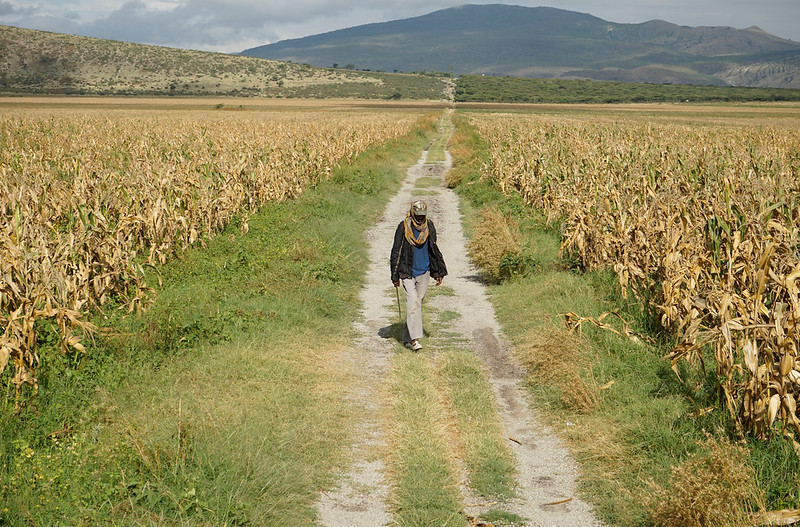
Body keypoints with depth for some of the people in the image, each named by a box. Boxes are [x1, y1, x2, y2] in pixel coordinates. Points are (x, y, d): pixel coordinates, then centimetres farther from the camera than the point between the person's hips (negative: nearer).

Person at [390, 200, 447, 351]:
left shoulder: (429, 227, 2)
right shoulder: (404, 227, -9)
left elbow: (434, 250, 13)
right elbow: (396, 252, -4)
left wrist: (438, 273, 10)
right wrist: (395, 276, -4)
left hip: (424, 272, 4)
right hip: (408, 272, -4)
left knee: (417, 303, 8)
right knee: (412, 302, -15)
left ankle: (407, 338, 18)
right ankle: (414, 338, -17)